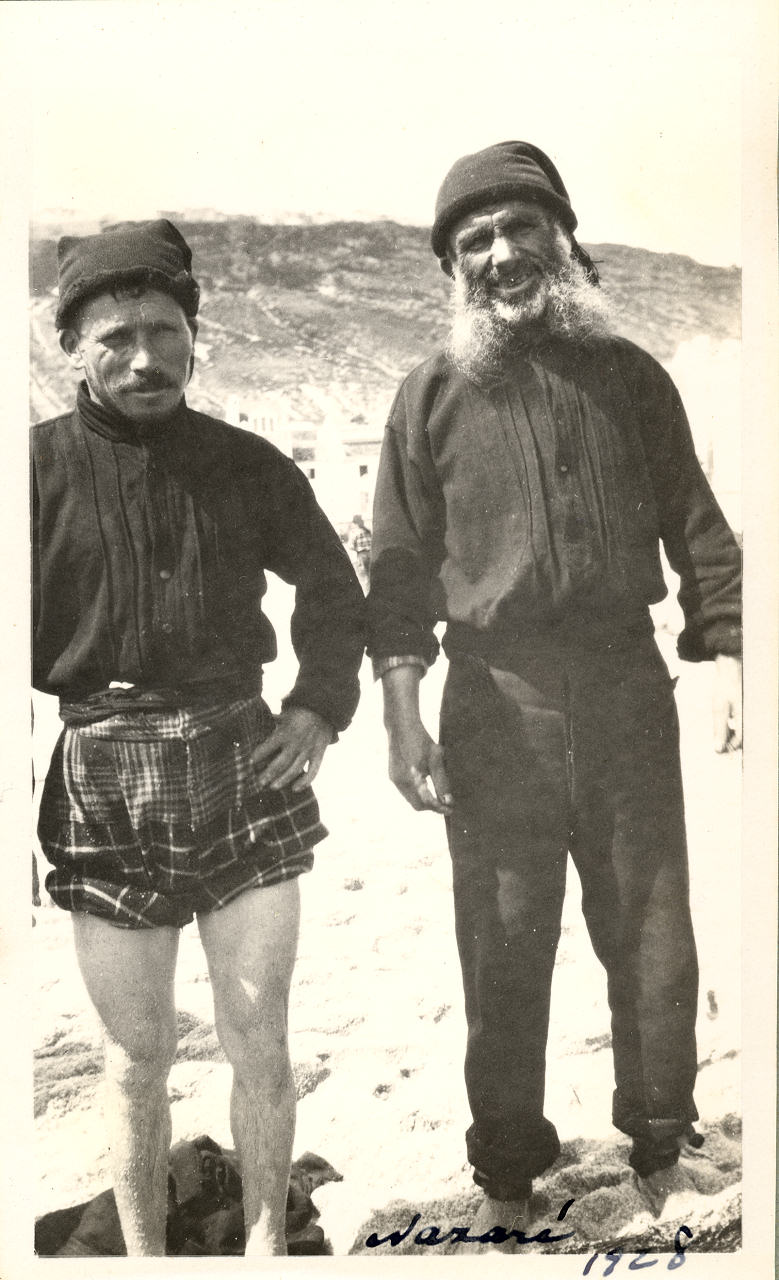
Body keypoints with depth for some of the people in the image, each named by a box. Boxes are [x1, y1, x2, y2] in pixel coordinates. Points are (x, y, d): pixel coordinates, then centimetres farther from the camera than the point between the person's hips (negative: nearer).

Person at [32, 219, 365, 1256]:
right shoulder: (41, 467, -2)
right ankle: (143, 1254, 31)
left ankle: (267, 1239, 30)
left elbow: (332, 588, 19)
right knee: (137, 1054, 10)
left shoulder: (247, 464, 5)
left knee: (259, 1041, 10)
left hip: (244, 766, 2)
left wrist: (321, 705, 6)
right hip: (101, 779, -1)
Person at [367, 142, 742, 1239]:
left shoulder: (630, 377, 8)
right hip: (495, 705, -1)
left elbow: (696, 528, 10)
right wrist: (401, 710, -7)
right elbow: (401, 564, 2)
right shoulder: (432, 397, 4)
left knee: (654, 940, 10)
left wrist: (726, 657, -1)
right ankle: (508, 1172, 27)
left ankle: (662, 1150, 32)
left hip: (627, 692, 1)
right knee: (503, 950, 8)